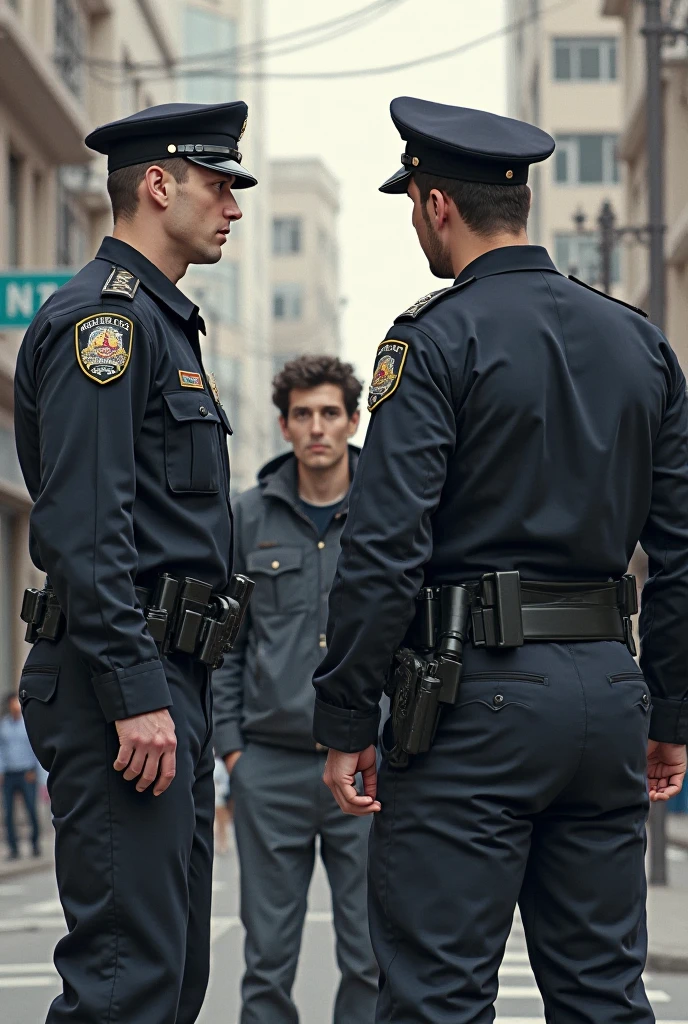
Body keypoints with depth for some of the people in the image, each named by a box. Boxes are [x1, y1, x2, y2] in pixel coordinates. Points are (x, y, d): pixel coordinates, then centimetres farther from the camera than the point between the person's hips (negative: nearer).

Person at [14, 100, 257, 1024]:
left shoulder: (162, 321, 22)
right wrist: (136, 696, -24)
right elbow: (83, 524, -20)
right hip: (120, 677, -11)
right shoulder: (103, 314, -11)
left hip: (169, 681, 11)